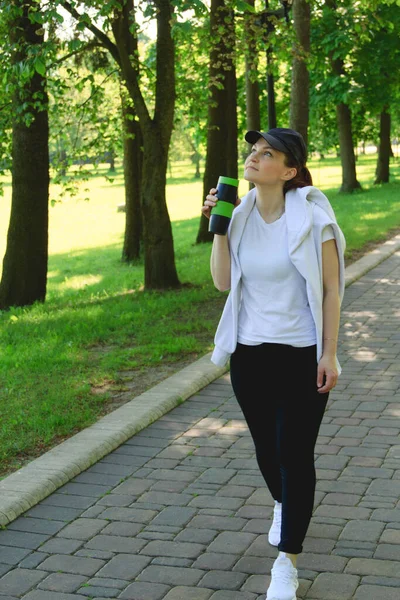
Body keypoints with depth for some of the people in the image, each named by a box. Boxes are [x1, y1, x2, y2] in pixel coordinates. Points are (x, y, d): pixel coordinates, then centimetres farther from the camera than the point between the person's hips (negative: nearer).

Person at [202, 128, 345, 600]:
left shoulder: (311, 218, -13)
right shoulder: (240, 215, 1)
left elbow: (331, 289, -9)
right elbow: (222, 282, -2)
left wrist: (329, 354, -12)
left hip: (301, 356, -4)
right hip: (249, 353, 5)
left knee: (295, 453, -2)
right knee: (266, 447, 19)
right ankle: (284, 506, 51)